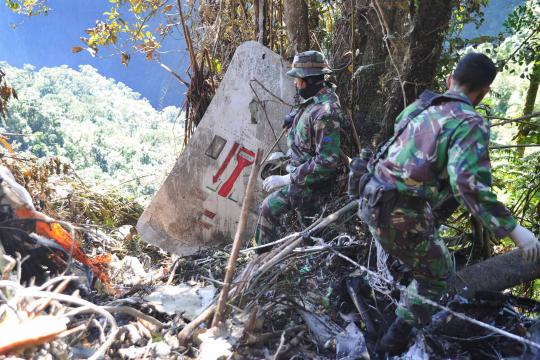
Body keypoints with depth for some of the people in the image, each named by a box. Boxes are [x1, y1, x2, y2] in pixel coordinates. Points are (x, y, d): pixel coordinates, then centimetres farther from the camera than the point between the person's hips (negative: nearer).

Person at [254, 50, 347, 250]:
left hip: (313, 181, -11)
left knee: (269, 207, -18)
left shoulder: (325, 113, -29)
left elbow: (326, 162, -32)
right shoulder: (314, 99, 1)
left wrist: (288, 179, -28)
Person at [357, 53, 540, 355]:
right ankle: (397, 340, 19)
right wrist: (514, 230, -22)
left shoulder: (418, 107, 11)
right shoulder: (471, 123, -12)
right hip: (402, 218, -7)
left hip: (372, 202, 7)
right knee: (438, 273, 18)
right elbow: (469, 184, -26)